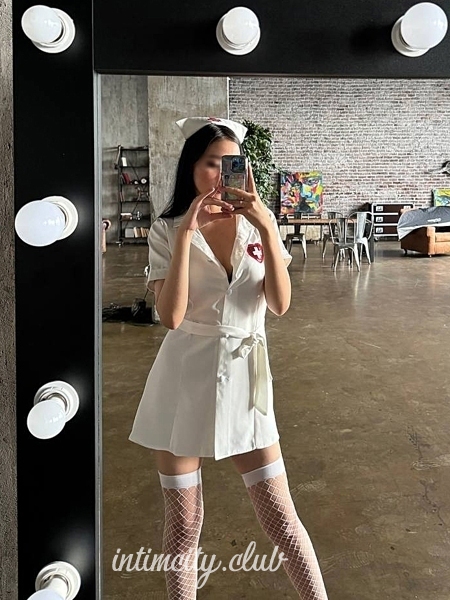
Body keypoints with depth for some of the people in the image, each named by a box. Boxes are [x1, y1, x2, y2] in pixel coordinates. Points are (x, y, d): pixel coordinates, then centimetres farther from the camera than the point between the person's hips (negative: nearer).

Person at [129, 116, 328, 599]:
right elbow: (171, 317, -18)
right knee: (183, 524, 12)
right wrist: (186, 234, -22)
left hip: (244, 378, 1)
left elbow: (280, 304, -11)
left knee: (280, 517, 8)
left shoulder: (258, 224, 2)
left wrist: (267, 227, -20)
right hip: (184, 382, -1)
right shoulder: (166, 230, -4)